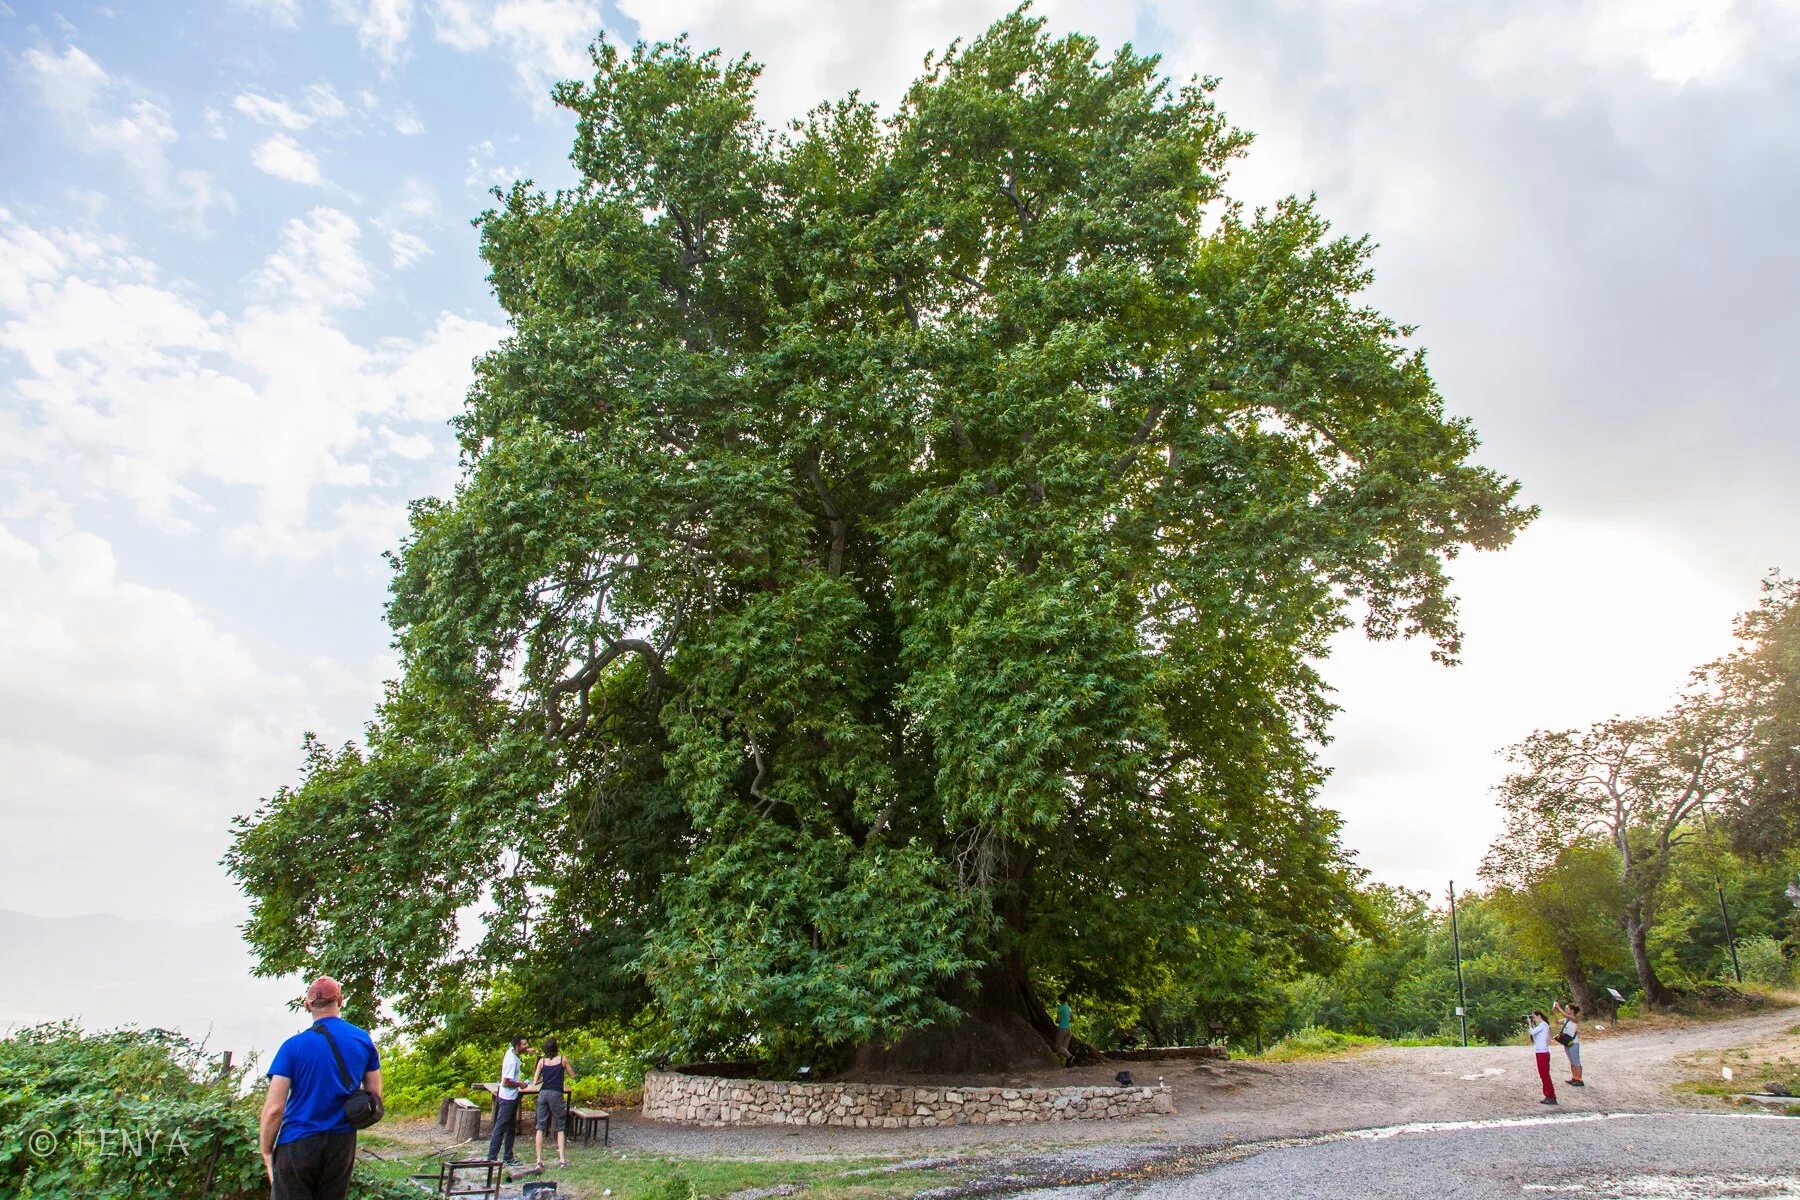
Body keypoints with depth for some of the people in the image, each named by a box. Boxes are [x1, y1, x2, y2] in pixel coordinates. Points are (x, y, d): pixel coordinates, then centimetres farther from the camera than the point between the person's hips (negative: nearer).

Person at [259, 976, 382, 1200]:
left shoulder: (293, 1046, -9)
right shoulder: (364, 1040, 1)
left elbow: (274, 1108, -12)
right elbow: (375, 1093, 5)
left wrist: (267, 1152, 0)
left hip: (297, 1143, -3)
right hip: (343, 1143, 4)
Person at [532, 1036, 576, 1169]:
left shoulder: (542, 1061, 5)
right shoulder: (562, 1059, 0)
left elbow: (535, 1081, 3)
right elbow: (572, 1075, 10)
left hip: (543, 1093, 2)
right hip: (557, 1094, -2)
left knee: (540, 1127, 8)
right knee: (560, 1128, 9)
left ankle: (539, 1159, 3)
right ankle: (562, 1158, 1)